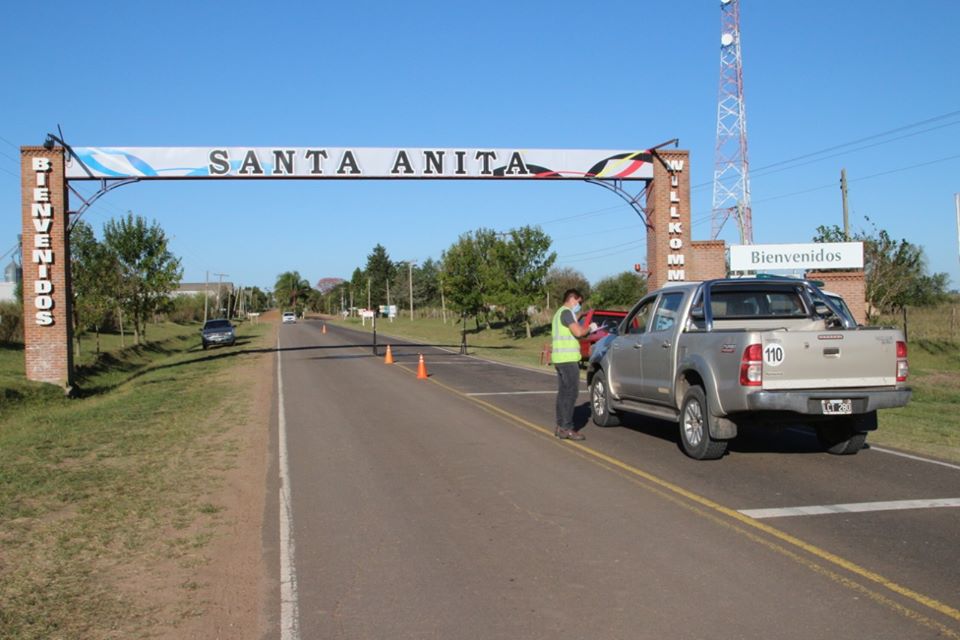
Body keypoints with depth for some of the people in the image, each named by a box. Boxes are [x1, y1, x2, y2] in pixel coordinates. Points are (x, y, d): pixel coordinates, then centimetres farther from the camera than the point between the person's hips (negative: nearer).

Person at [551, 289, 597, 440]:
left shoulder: (559, 313, 22)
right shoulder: (566, 312, -10)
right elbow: (578, 332, -20)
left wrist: (586, 331, 17)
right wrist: (590, 328, -3)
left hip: (560, 359, 10)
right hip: (568, 358, -10)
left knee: (563, 392, 12)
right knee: (571, 392, -10)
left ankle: (560, 426, 14)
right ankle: (567, 428, -12)